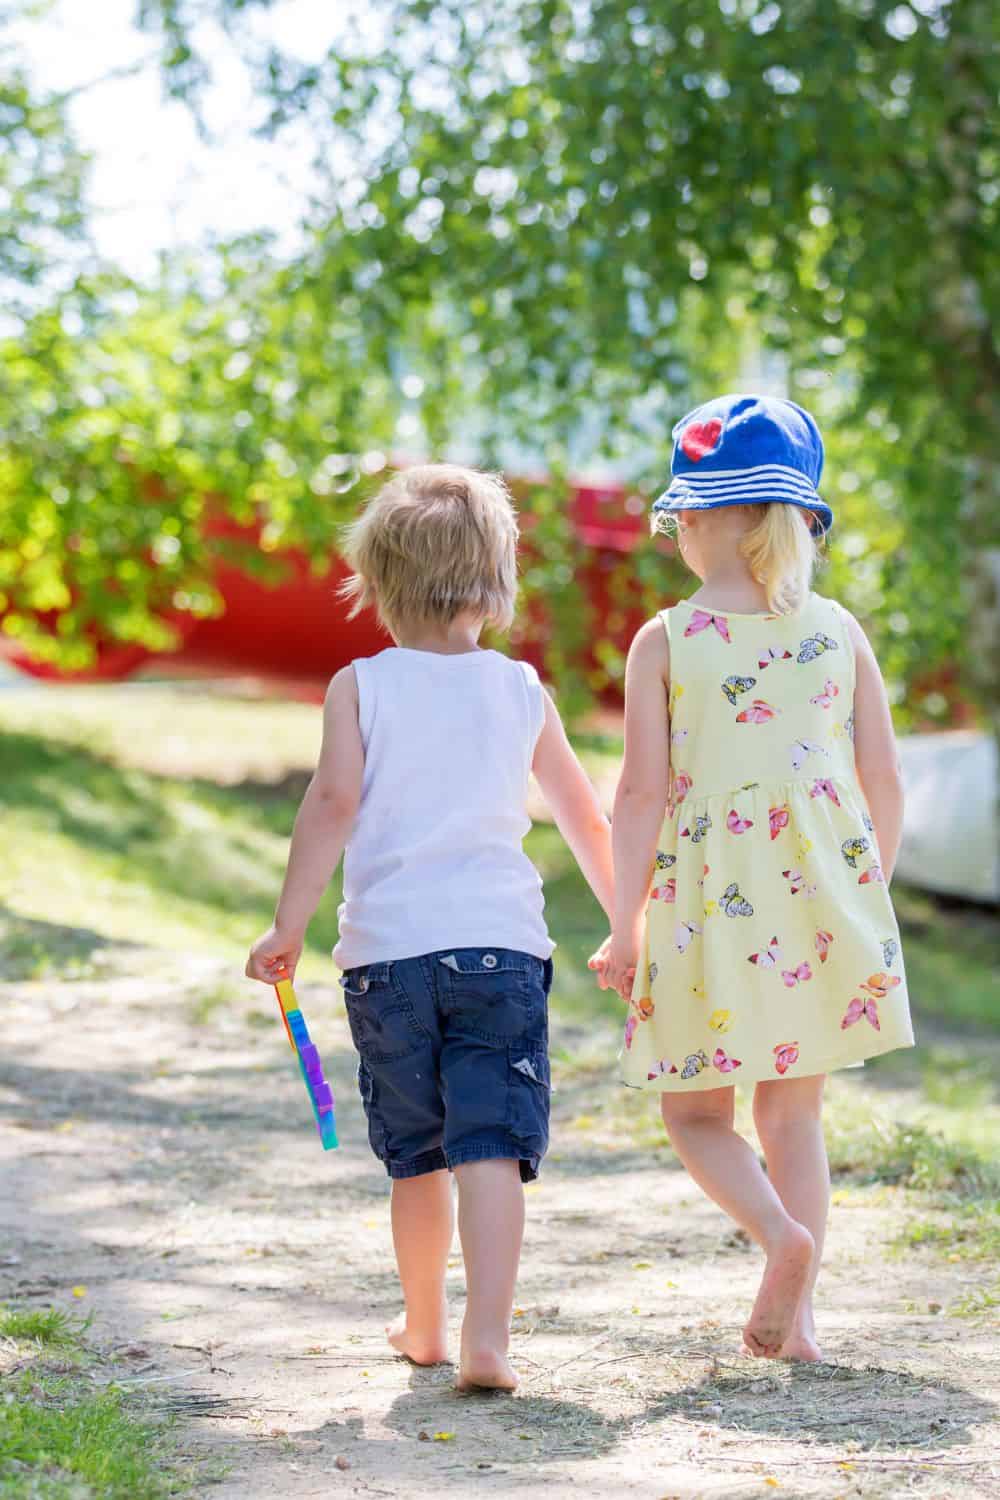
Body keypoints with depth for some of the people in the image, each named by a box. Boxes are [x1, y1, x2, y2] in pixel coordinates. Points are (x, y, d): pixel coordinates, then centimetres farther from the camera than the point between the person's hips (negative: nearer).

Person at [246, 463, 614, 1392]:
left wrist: (288, 926, -7)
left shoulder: (359, 687, 3)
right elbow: (585, 817, 17)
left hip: (387, 944, 0)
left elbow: (334, 802, -9)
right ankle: (486, 1339, -19)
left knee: (416, 1155, 14)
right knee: (491, 1146, -6)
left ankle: (425, 1326, 29)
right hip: (500, 942, 0)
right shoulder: (522, 691, 9)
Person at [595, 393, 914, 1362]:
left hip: (711, 905, -3)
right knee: (793, 1110, 14)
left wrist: (624, 928, -1)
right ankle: (795, 1316, 9)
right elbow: (884, 784, 4)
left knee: (696, 1111, 12)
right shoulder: (838, 632, 3)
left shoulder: (665, 642, -6)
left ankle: (779, 1233, -15)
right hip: (822, 901, 3)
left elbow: (643, 792, -9)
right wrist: (867, 898, 18)